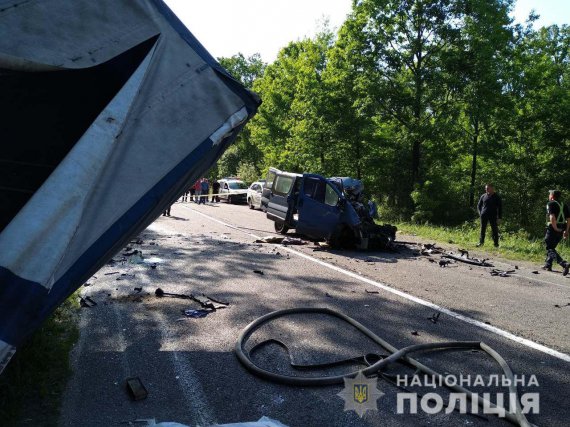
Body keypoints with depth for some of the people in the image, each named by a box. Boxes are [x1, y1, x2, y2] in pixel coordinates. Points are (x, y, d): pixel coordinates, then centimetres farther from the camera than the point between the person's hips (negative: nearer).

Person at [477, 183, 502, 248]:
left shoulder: (496, 197, 3)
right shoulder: (483, 196, 9)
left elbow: (500, 207, 4)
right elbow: (479, 205, 18)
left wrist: (499, 218, -3)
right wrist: (480, 213, 3)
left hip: (493, 216, -2)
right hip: (484, 216, 2)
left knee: (494, 230, 0)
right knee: (483, 229, 5)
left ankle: (496, 243, 6)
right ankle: (481, 242, 12)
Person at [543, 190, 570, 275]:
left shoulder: (550, 204, -7)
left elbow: (552, 217, -21)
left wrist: (555, 228, -15)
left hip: (553, 229, -7)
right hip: (561, 230, 8)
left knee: (550, 249, -5)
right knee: (551, 247, 22)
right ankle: (548, 265, 27)